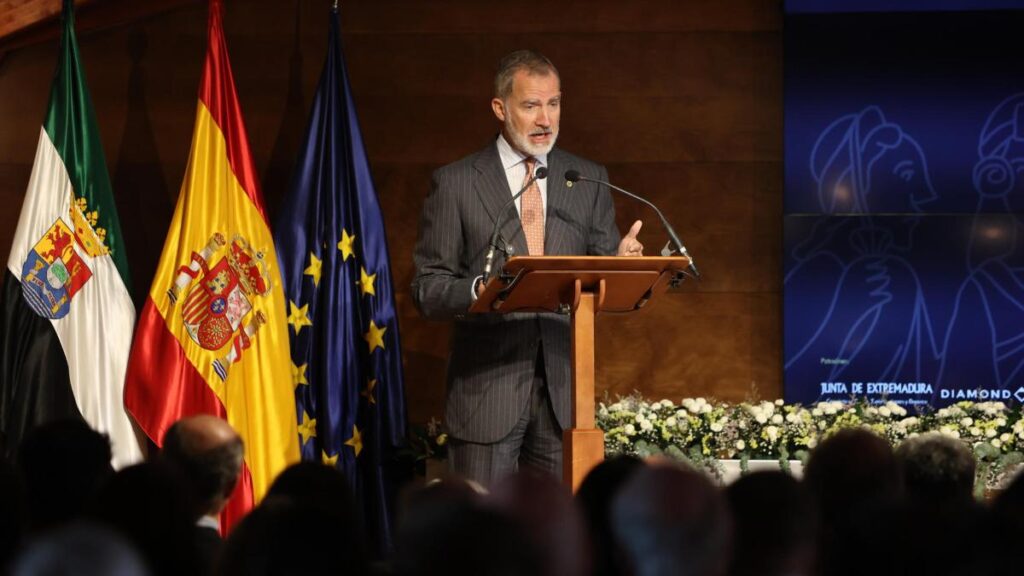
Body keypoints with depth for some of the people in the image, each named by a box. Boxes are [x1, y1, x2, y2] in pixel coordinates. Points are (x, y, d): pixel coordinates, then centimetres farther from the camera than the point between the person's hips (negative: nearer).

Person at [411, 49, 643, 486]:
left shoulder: (589, 180, 12)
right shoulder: (455, 184, 3)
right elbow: (427, 289, 0)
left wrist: (622, 263, -13)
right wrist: (478, 291, -21)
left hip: (563, 385, 3)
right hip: (487, 390, -2)